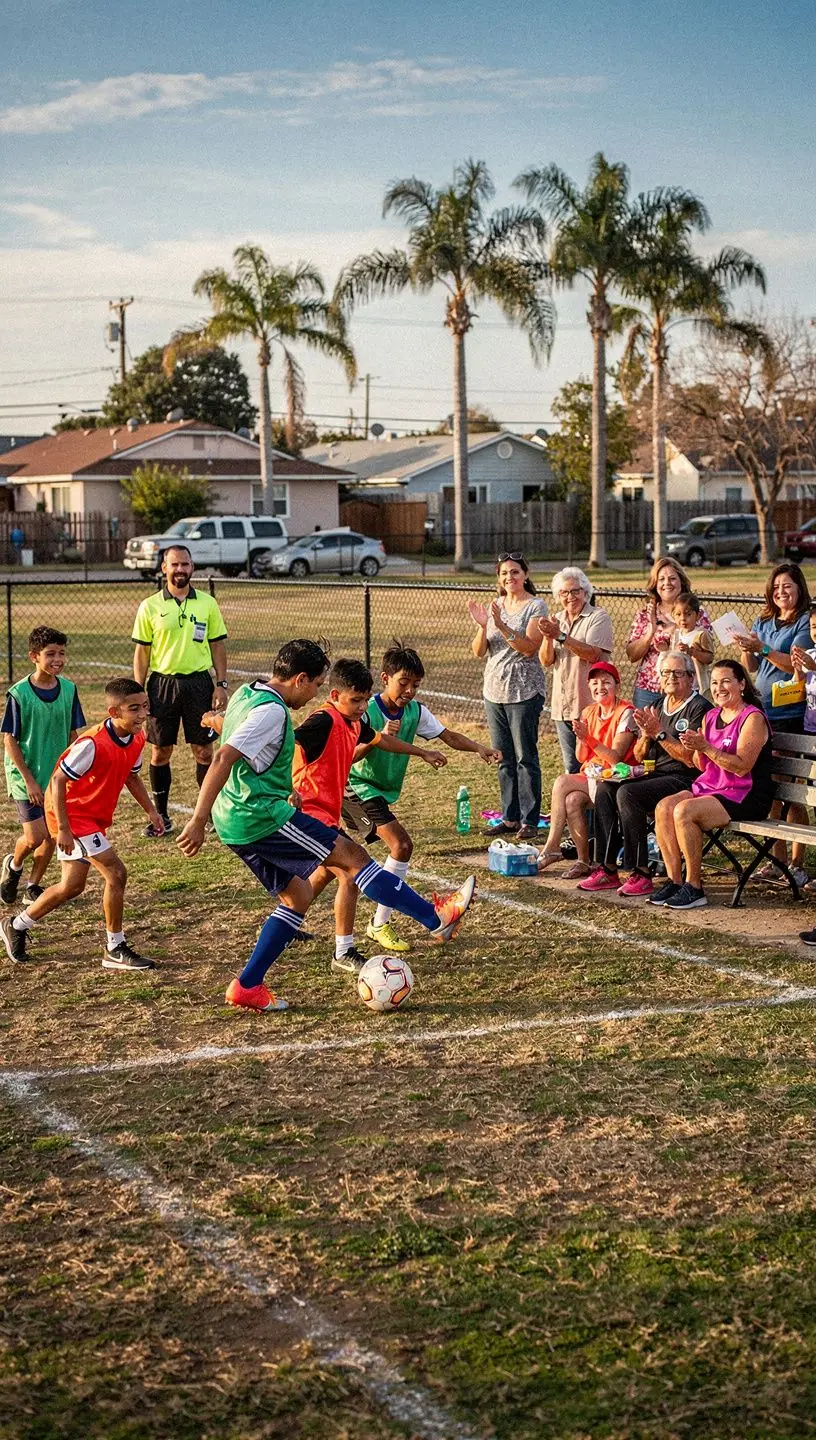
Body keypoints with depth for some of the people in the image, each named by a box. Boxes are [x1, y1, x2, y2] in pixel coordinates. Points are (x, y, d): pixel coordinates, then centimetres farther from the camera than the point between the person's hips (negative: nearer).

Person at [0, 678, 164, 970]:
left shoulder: (136, 739, -3)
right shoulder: (92, 744, -27)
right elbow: (58, 780, -24)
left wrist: (150, 810, 8)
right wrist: (63, 828, -26)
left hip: (94, 818, 9)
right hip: (73, 814, -9)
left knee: (72, 886, 17)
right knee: (116, 873, -14)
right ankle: (115, 950, -2)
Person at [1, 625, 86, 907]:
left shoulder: (68, 689, -2)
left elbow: (72, 734, 6)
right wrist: (29, 780, -13)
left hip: (58, 777, 4)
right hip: (27, 777, -4)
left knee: (52, 836, 6)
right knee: (34, 837, -10)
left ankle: (33, 884, 26)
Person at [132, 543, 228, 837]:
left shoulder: (207, 604, 5)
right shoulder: (149, 607, 1)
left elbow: (217, 646, 8)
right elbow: (141, 652, 3)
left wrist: (221, 685, 1)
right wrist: (138, 692, -3)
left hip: (199, 683, 0)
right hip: (162, 683, 0)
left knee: (204, 750, 3)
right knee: (160, 752, 4)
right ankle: (161, 816, 14)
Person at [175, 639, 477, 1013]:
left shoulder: (246, 694, 13)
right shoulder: (271, 711, -17)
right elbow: (222, 761, -26)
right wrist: (198, 821, -28)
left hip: (237, 824, 10)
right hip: (263, 815, -10)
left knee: (297, 896, 16)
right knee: (352, 856, -4)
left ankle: (247, 987, 12)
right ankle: (436, 917, 2)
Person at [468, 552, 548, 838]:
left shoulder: (536, 606, -5)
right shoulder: (494, 606, 10)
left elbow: (529, 648, -16)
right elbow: (478, 652, 6)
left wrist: (502, 626, -25)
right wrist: (482, 626, -13)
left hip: (524, 692, -6)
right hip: (494, 691, 6)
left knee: (526, 757, -4)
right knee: (504, 758, 10)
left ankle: (529, 820, 1)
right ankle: (510, 817, 18)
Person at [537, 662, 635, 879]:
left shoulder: (625, 713, -9)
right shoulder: (589, 713, 10)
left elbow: (616, 757, -17)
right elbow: (582, 758, 6)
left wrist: (588, 738, -27)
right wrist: (580, 737, -14)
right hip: (591, 775, 6)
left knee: (562, 783, -25)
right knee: (572, 800, -25)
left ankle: (551, 848, -14)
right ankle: (583, 861, -17)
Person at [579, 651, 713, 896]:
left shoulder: (699, 708, -7)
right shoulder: (656, 709, 18)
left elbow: (691, 759, -17)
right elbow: (638, 756, 16)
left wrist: (659, 734, -16)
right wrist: (646, 735, -4)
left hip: (684, 780, -8)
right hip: (655, 775, 8)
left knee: (627, 793, -28)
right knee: (605, 788, -14)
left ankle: (640, 874, -22)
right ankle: (606, 869, -15)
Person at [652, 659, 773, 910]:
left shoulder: (753, 719, -10)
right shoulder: (711, 716, 14)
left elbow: (742, 766, -20)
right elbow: (703, 766, 14)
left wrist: (706, 747, -24)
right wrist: (696, 749, -8)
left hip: (745, 796, -8)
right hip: (710, 787, 8)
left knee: (684, 811, -28)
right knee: (664, 807, -17)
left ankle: (694, 887, -19)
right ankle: (674, 879, -13)